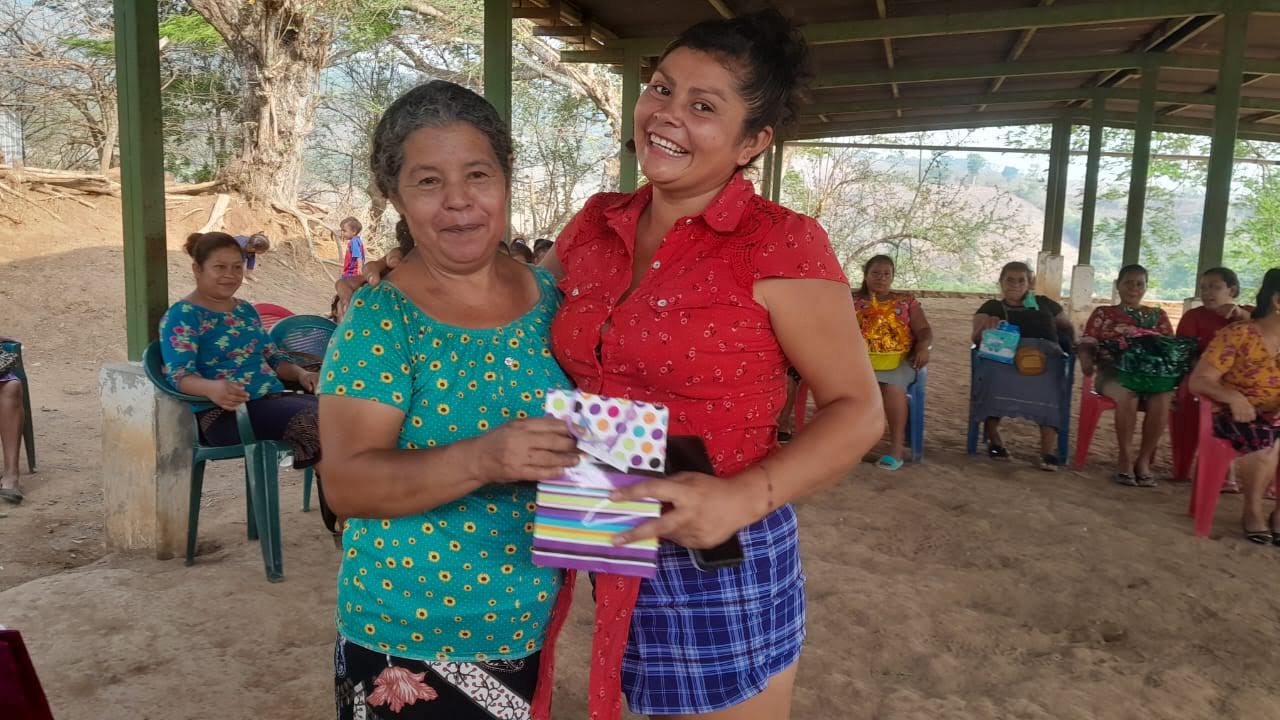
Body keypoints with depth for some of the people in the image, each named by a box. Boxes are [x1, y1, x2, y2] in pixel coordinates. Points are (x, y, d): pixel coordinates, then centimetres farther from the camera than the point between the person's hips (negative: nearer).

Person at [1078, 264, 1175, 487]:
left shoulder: (1158, 316, 23)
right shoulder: (1103, 314, 18)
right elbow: (1087, 344, 7)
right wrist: (1086, 360, -17)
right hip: (1113, 371, -2)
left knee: (1162, 399, -33)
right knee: (1128, 396, -38)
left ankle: (1144, 459, -19)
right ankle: (1125, 458, -22)